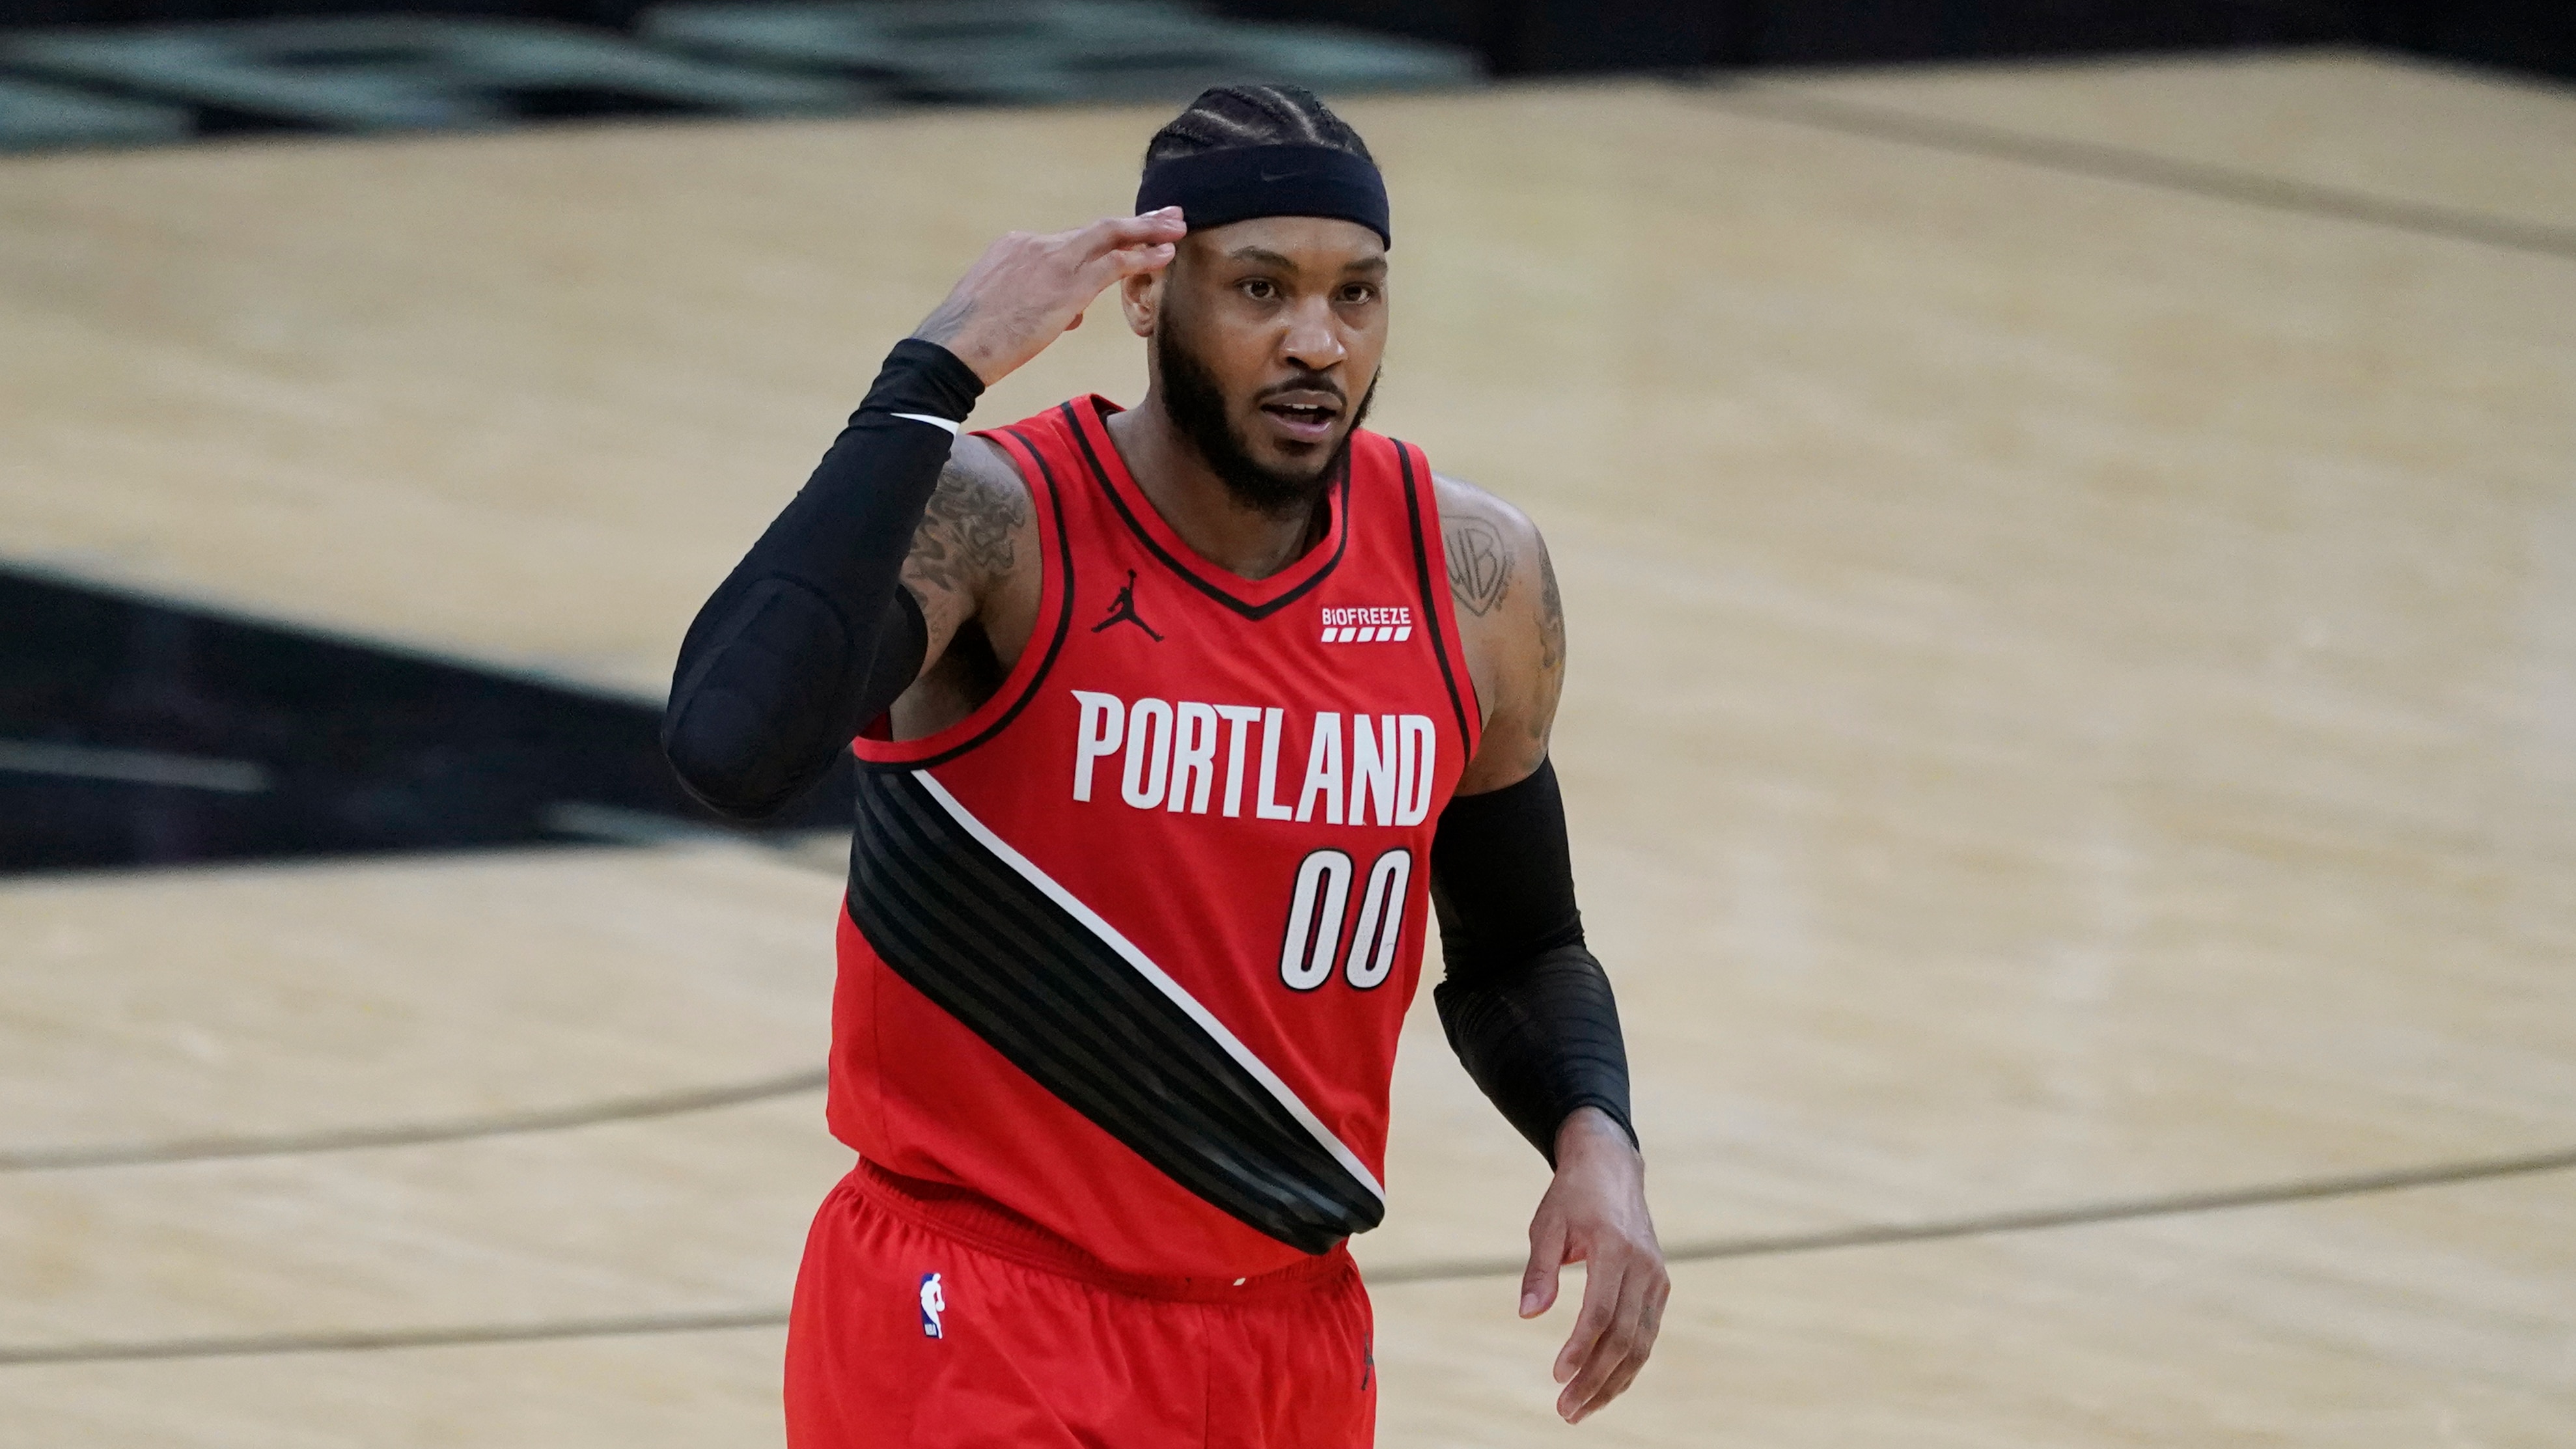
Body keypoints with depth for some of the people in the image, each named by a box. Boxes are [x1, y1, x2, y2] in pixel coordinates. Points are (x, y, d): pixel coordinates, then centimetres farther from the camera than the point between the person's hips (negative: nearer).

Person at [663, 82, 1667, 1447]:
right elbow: (731, 746, -36)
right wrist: (932, 378, -30)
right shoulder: (996, 524, -16)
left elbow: (1516, 952, 14)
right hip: (974, 1330, -5)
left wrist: (1596, 1141, -7)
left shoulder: (1472, 577, -1)